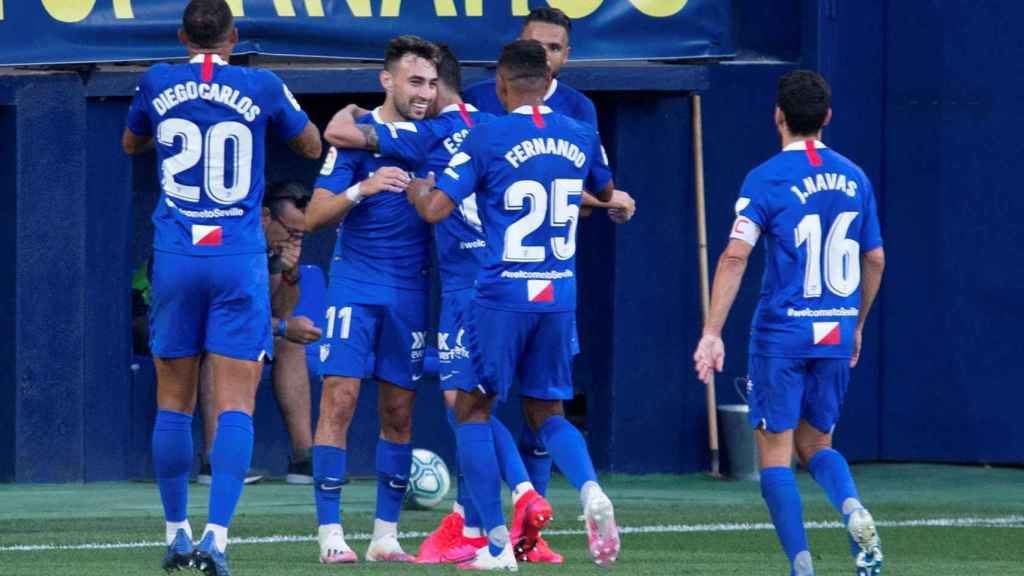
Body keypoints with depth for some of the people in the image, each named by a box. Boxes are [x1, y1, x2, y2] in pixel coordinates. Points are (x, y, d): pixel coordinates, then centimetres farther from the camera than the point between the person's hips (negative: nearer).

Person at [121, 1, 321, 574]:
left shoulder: (158, 85, 3)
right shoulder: (262, 87, -1)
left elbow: (131, 144, 25)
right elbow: (313, 147, 17)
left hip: (176, 261, 2)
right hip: (240, 262, -2)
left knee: (174, 404, 12)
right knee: (236, 406, -5)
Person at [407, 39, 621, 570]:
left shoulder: (488, 138, -9)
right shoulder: (581, 137, 6)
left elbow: (435, 209, -11)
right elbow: (606, 194, 26)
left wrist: (415, 188, 11)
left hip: (503, 295, -5)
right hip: (560, 297, 5)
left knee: (472, 408, 10)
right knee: (546, 413, 17)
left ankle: (497, 544, 4)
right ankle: (590, 491, -14)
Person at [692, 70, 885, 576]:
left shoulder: (766, 179, -7)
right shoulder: (853, 178, 8)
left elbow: (735, 255, -17)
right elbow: (875, 260, 14)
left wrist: (712, 333, -17)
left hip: (781, 334, -5)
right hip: (837, 334, 5)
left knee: (775, 453, 3)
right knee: (815, 444, 17)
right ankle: (853, 508, -14)